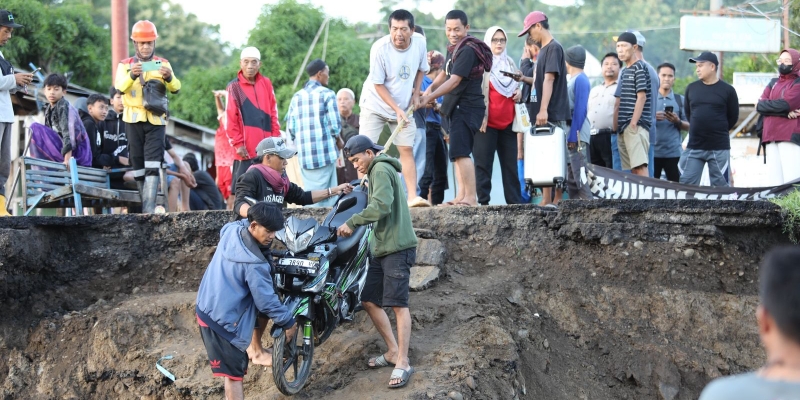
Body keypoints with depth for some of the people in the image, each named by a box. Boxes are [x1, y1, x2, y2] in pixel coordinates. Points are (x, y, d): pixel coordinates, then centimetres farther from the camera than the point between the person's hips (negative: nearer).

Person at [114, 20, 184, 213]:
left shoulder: (163, 64, 10)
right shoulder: (125, 65, 8)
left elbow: (175, 89, -3)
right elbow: (120, 87, -10)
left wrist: (169, 78, -26)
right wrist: (132, 75, -31)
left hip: (156, 120, -1)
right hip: (134, 120, 1)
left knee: (153, 165, -13)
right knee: (138, 164, 4)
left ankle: (149, 208, -21)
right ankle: (143, 204, 14)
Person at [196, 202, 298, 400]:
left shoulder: (232, 230, -5)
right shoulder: (255, 264, -27)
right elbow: (266, 301, -19)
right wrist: (288, 322, -6)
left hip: (206, 308, 9)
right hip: (225, 321, -9)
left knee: (232, 368, 19)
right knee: (234, 371, -4)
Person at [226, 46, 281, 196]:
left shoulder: (266, 84, 10)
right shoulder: (234, 87, -3)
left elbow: (273, 113, 13)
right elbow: (230, 119, -4)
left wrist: (276, 138, 6)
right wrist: (238, 144, -9)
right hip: (246, 149, -4)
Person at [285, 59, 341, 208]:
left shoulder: (296, 97, 10)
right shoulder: (327, 94, -4)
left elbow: (290, 128, 7)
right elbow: (335, 125, -8)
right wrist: (338, 139, 13)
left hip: (304, 156, 5)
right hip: (324, 154, -5)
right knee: (326, 198, -2)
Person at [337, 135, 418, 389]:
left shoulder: (381, 170, -10)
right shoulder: (380, 170, 22)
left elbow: (381, 206, -23)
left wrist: (352, 222, -18)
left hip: (397, 247, -11)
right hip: (382, 248, 11)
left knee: (398, 303, -11)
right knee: (369, 300, 10)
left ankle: (403, 363, -12)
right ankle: (393, 351, 18)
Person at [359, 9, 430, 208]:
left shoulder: (420, 43, -12)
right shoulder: (379, 48, -24)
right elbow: (378, 84, -19)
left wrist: (416, 93, -3)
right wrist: (396, 109, -24)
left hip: (404, 107, 3)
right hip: (376, 105, -3)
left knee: (407, 149, -1)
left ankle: (412, 196, -3)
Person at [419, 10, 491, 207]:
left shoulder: (468, 50, -16)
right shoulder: (454, 48, 15)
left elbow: (455, 80, -22)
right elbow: (445, 74, 26)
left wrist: (429, 97, -26)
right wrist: (430, 88, 8)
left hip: (467, 107, -11)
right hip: (458, 108, 11)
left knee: (460, 152, -18)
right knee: (458, 153, 13)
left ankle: (471, 197, -20)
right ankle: (460, 197, 17)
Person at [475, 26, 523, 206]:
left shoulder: (510, 63, 19)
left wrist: (519, 93, 7)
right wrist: (481, 116, -14)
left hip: (508, 121, 6)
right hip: (487, 122, -6)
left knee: (510, 164, 4)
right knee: (483, 163, -5)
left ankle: (515, 202, 5)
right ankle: (483, 201, -5)